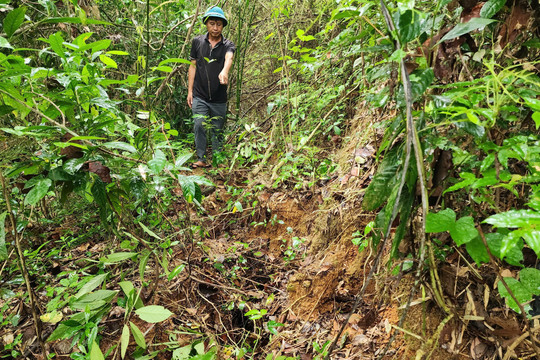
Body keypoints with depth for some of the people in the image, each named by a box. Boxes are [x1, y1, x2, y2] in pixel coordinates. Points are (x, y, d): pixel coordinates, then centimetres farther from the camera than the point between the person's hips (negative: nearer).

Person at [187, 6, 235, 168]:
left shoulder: (228, 45, -1)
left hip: (219, 99, 0)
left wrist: (224, 71, -48)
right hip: (200, 96, 0)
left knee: (218, 130, 8)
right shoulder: (197, 41, 5)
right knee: (199, 126, -9)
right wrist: (190, 91, 3)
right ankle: (201, 159, 1)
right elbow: (193, 66, 9)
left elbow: (229, 58, -24)